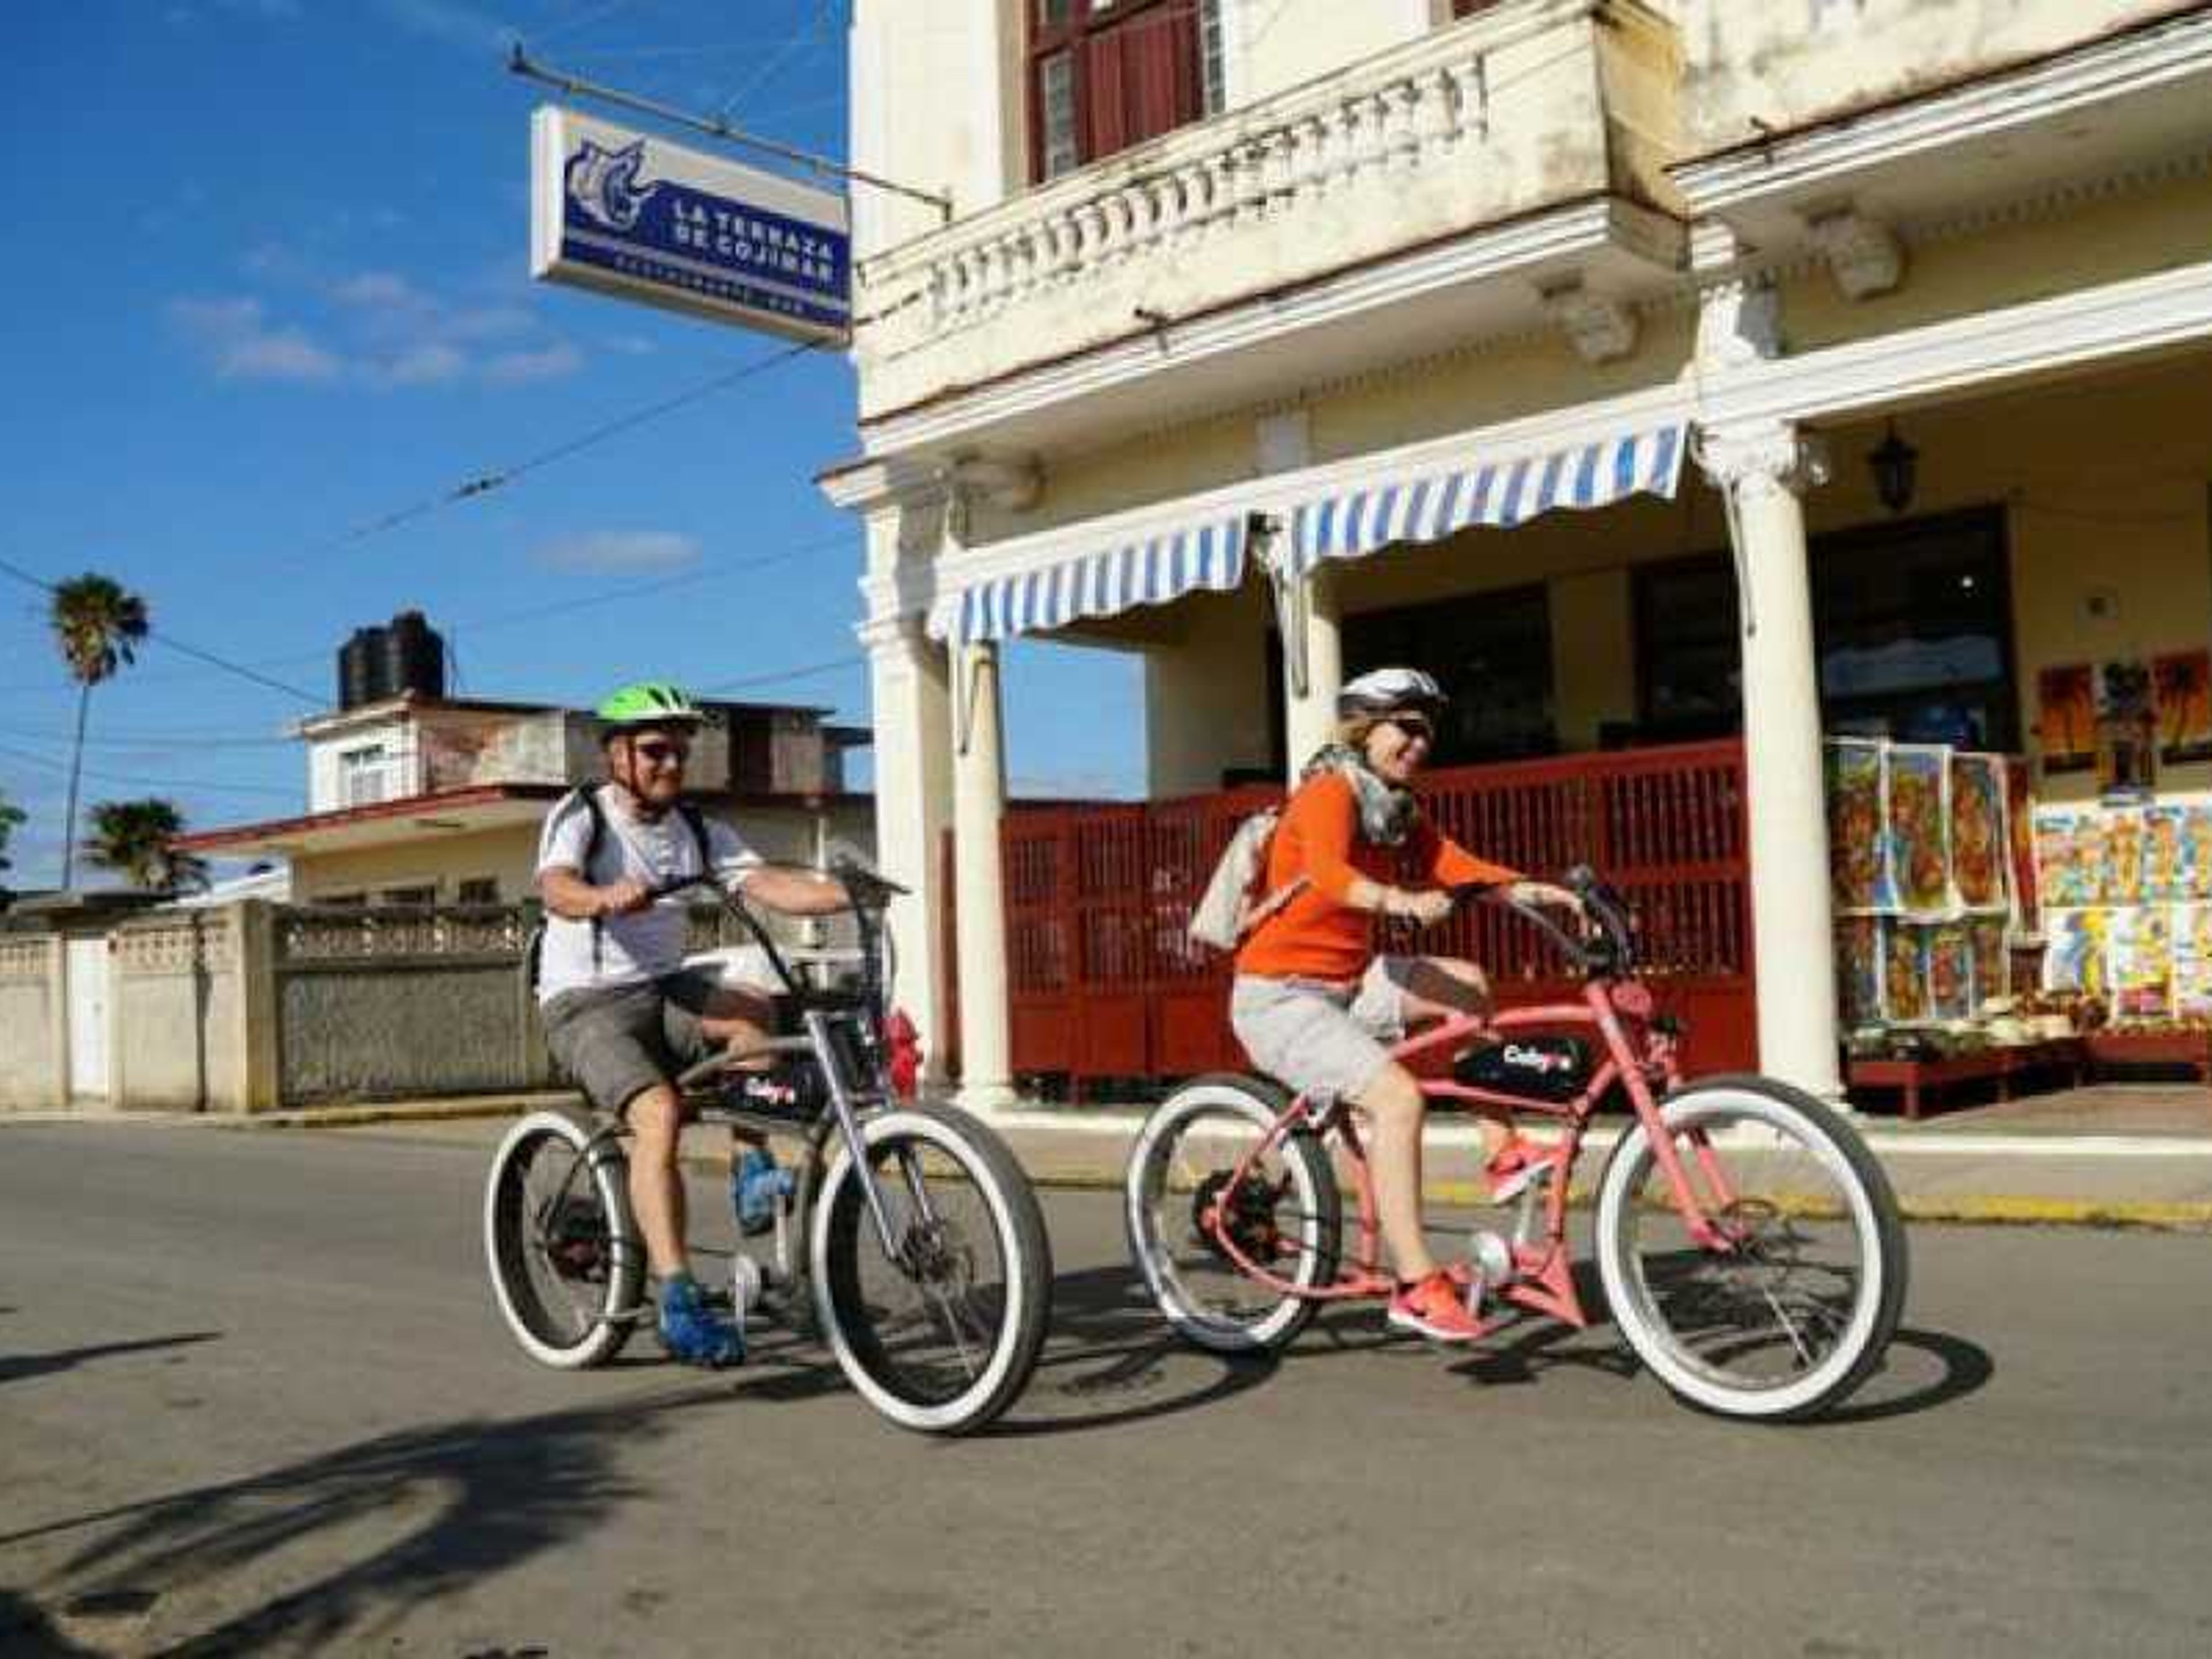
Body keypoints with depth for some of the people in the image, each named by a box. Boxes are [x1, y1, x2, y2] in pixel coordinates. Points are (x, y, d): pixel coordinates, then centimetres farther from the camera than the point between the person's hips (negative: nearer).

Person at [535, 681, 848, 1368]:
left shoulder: (696, 828, 7)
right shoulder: (579, 815, -7)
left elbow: (768, 883, -9)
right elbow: (556, 888, -29)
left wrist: (846, 893, -27)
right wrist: (606, 898, -52)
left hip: (665, 992, 5)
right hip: (587, 1003, -5)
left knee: (755, 1008, -26)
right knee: (659, 1112, -29)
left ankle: (752, 1172, -14)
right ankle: (679, 1304, -30)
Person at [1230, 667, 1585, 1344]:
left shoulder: (1396, 811, 10)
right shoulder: (1330, 791, -16)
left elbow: (1458, 868, -2)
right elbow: (1327, 874, -36)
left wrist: (1537, 890, -17)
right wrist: (1399, 901, -53)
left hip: (1347, 983, 9)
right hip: (1282, 996, -9)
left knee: (1465, 983, 1)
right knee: (1398, 1098, -24)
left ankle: (1501, 1153, 3)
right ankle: (1416, 1286, -19)